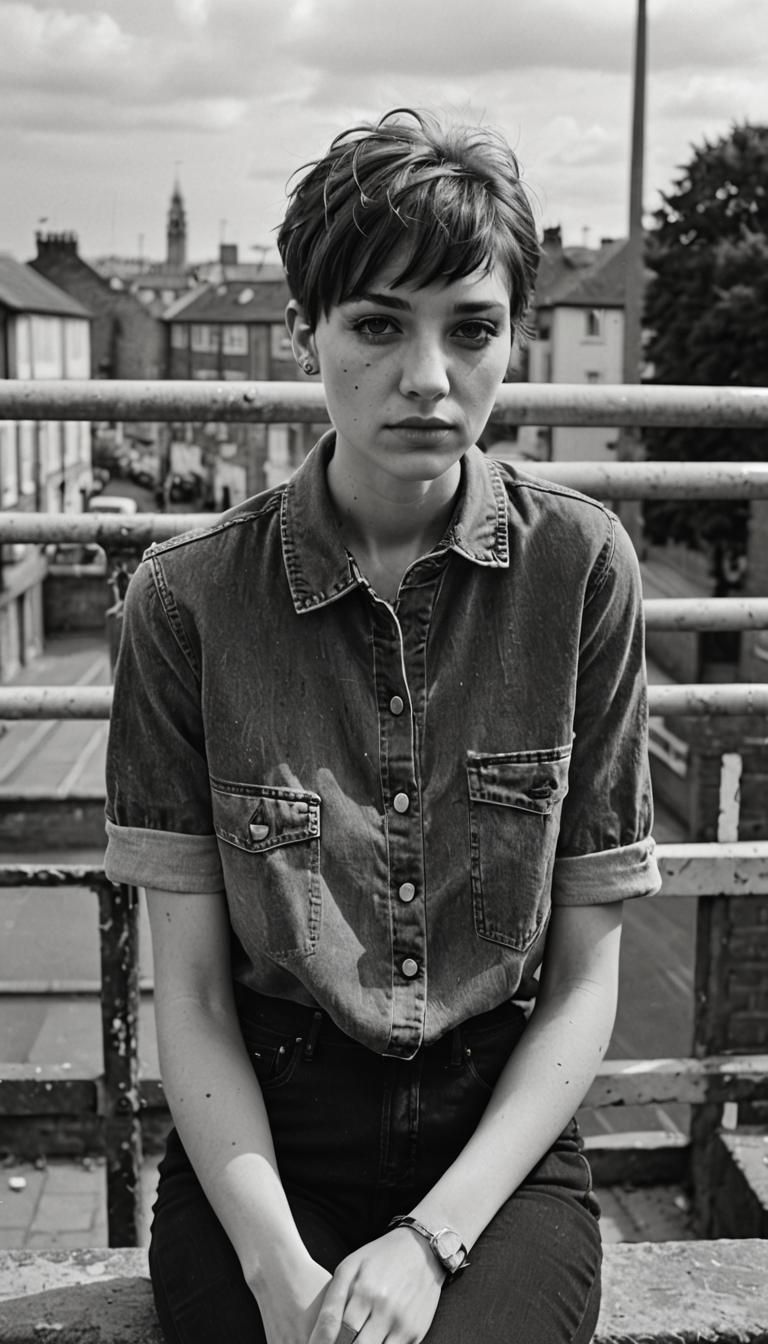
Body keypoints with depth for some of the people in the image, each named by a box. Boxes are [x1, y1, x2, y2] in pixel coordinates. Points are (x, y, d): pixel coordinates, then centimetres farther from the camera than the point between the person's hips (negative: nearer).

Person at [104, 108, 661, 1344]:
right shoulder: (189, 598, -6)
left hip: (502, 1145, 0)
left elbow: (586, 978, -3)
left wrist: (428, 1240, -12)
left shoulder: (579, 569, -6)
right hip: (263, 1144, 1)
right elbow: (191, 989, -4)